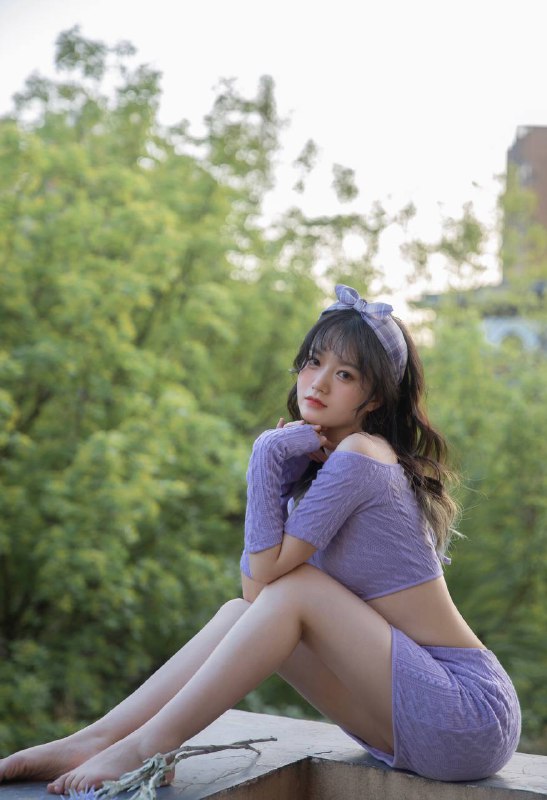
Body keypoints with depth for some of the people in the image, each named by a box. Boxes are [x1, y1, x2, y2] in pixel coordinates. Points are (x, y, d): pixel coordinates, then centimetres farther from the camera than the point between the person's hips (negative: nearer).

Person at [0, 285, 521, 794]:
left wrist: (267, 454, -14)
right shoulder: (314, 460, 11)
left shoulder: (360, 454, -16)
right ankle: (93, 741, -5)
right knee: (241, 614, -3)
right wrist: (279, 459, -3)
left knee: (293, 588, -19)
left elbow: (263, 577, -18)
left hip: (471, 712, -8)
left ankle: (145, 747, -13)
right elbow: (255, 583, 1)